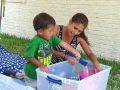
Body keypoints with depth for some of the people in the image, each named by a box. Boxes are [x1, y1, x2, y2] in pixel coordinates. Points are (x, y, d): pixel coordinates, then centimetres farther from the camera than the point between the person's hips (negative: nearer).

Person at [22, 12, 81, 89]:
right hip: (33, 74, -6)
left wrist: (75, 52, -3)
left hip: (43, 72, 6)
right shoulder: (35, 41, -28)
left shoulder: (51, 37, -9)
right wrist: (41, 65, -27)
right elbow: (29, 57, -24)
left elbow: (63, 43, -3)